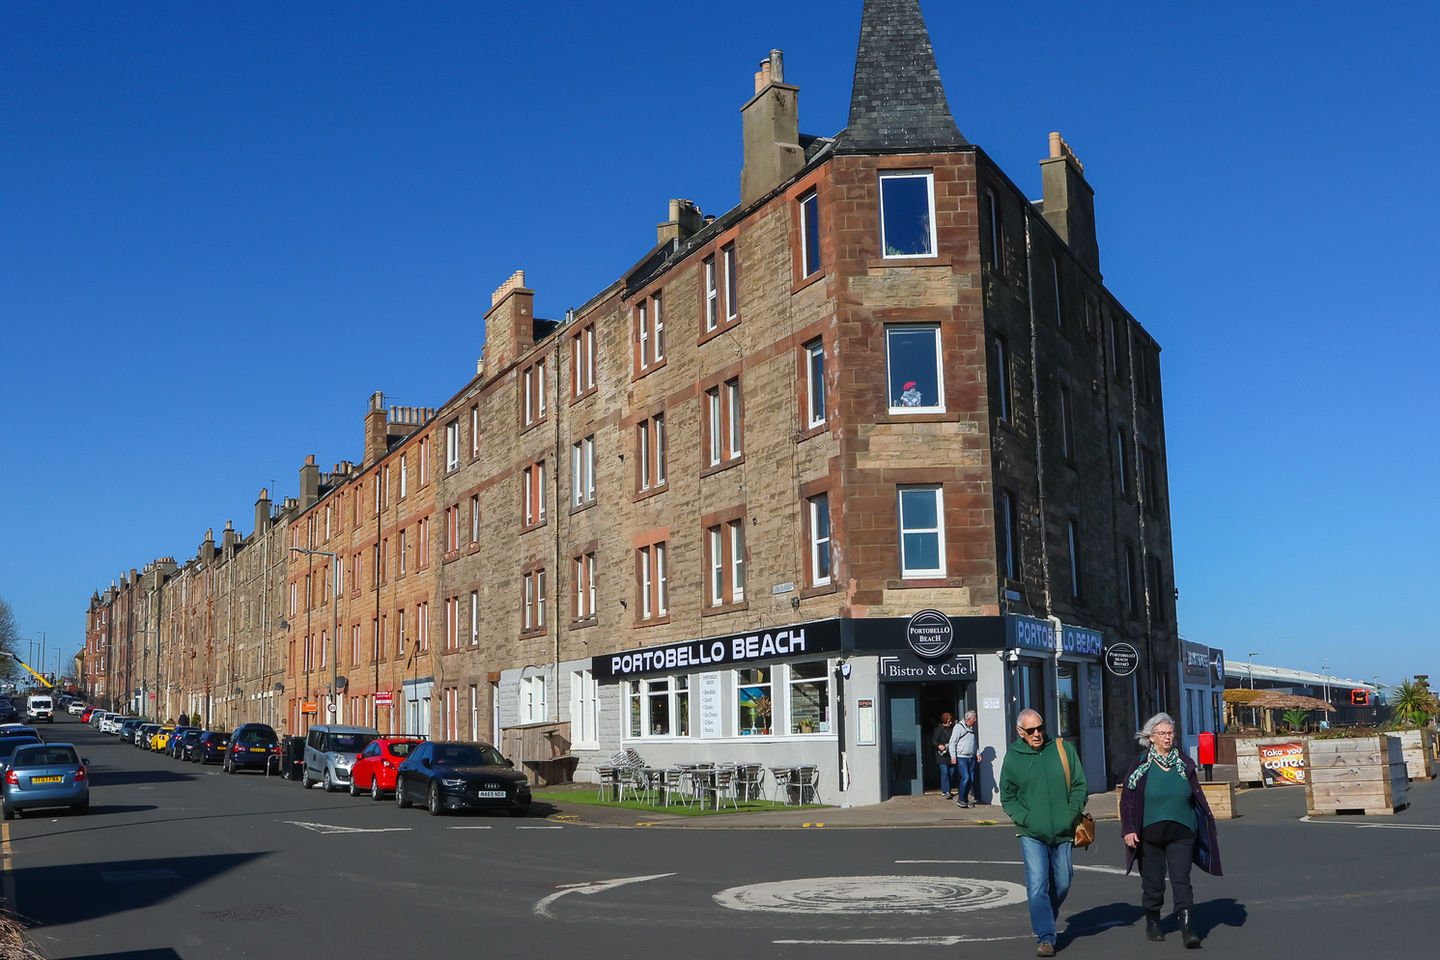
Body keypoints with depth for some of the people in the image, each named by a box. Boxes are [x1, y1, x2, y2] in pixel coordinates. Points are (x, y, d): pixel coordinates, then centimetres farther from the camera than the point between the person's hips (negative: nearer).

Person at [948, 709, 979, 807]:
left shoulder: (973, 728, 14)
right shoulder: (959, 727, -6)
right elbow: (952, 742, -8)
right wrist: (953, 756, -13)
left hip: (971, 758, 7)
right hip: (961, 757, -7)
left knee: (971, 779, 4)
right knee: (965, 778, -14)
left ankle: (965, 799, 15)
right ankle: (960, 800, -3)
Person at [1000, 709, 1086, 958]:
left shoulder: (1063, 749, 2)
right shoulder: (1013, 758, 0)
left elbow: (1079, 785, 7)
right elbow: (1007, 798, 6)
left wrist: (1072, 813, -6)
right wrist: (1027, 819, -8)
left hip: (1063, 832, 2)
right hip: (1031, 834, -2)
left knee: (1061, 885, 13)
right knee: (1037, 886, -12)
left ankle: (1046, 920, 39)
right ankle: (1045, 938, -6)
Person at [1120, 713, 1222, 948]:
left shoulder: (1184, 764, 5)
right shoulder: (1141, 765, -1)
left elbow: (1198, 796, 14)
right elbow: (1127, 800, 1)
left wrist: (1208, 823, 13)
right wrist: (1129, 830, -6)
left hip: (1181, 834, 1)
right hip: (1149, 835, -1)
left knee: (1181, 880, -9)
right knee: (1152, 882, 8)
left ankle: (1188, 929, -10)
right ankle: (1152, 924, 27)